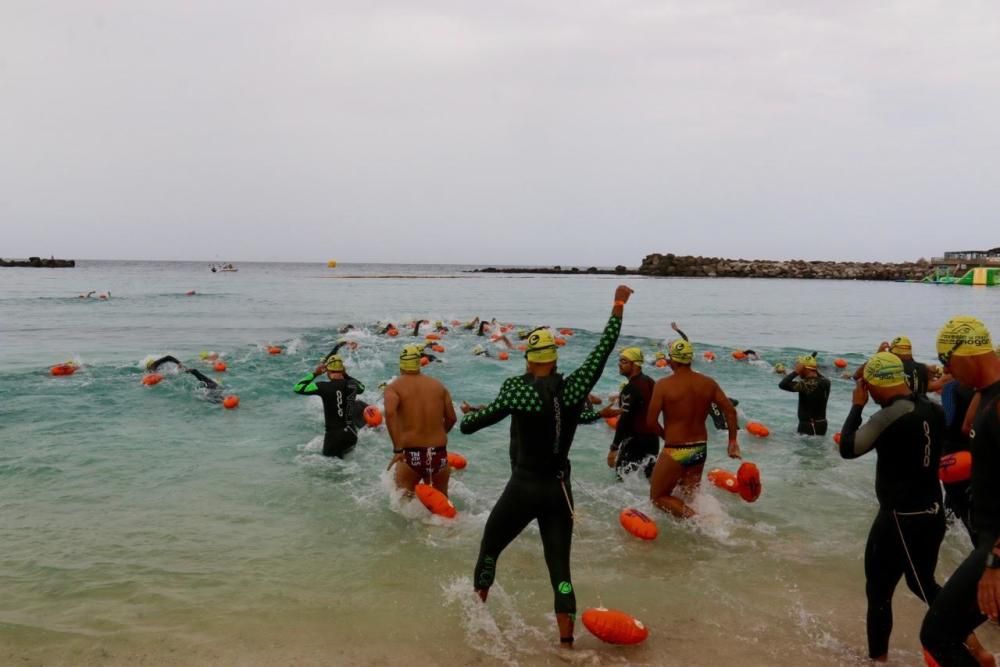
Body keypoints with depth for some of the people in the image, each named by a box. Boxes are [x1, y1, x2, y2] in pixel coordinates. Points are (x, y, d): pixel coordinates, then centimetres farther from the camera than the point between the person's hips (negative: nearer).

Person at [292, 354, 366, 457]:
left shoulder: (324, 387, -15)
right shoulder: (352, 385, -1)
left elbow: (297, 388, -9)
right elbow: (361, 387, 25)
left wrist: (314, 374, -1)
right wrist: (346, 375, 21)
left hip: (334, 434, -5)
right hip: (352, 434, 5)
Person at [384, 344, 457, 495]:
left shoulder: (394, 387, 1)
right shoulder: (438, 385, 11)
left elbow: (390, 413, -19)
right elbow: (452, 418, 12)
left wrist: (397, 449, -21)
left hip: (411, 454, -3)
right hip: (439, 454, 3)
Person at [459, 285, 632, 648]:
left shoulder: (516, 389, -13)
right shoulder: (574, 388, -7)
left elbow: (470, 425, -7)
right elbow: (604, 348, 4)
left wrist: (468, 414, 17)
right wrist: (619, 305, 14)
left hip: (523, 488, -3)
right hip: (559, 490, 3)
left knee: (489, 549, 20)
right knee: (560, 567, 10)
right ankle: (566, 643, 11)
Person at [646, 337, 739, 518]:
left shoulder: (663, 385, -13)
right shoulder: (708, 383, 2)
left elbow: (651, 421, -13)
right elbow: (730, 410, 1)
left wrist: (666, 436, 5)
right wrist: (733, 441, 8)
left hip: (675, 451, -6)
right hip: (700, 449, 6)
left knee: (658, 497, 8)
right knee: (690, 495, 25)